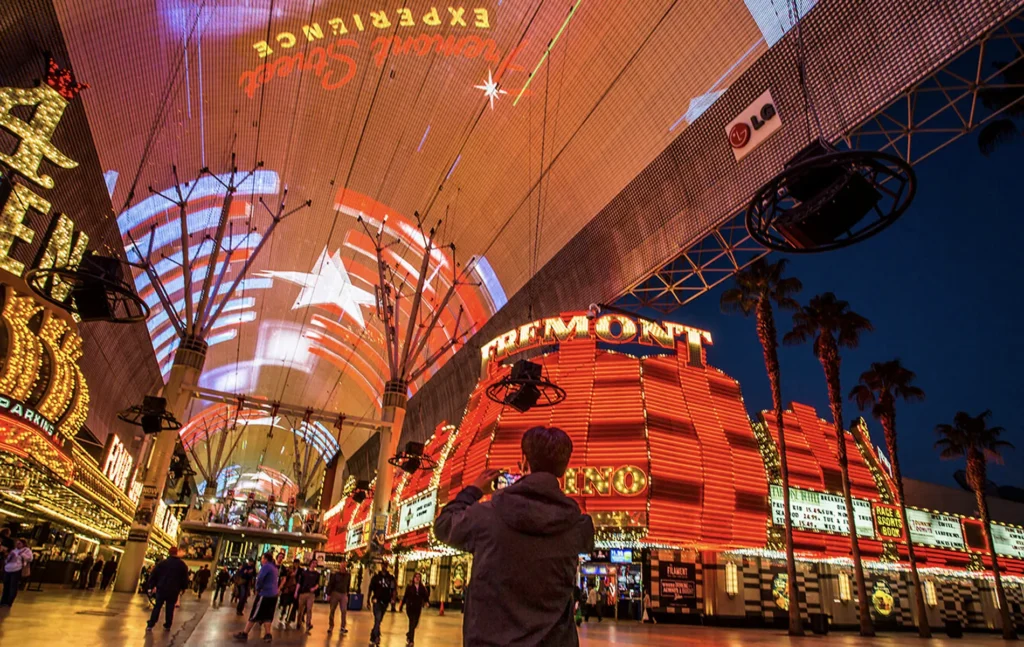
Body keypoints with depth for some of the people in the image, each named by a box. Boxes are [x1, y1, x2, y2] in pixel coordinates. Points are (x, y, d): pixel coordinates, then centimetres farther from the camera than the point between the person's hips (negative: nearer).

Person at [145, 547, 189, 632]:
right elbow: (185, 578, 6)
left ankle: (150, 625, 4)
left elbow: (153, 575, -2)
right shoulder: (182, 565, 2)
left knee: (157, 606, 8)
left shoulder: (162, 563, -1)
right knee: (170, 608, 9)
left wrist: (151, 586, 3)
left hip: (161, 589, 0)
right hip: (174, 590, 0)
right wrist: (182, 588, 17)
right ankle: (167, 626, 12)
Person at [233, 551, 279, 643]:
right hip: (273, 594, 8)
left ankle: (244, 634, 5)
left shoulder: (266, 566, -11)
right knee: (267, 615, 10)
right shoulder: (274, 567, 17)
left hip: (265, 593, -8)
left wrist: (257, 589, -5)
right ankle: (267, 635, 5)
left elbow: (260, 578, -21)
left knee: (254, 615, -1)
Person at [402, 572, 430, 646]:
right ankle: (411, 641, 0)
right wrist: (401, 606, -2)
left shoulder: (423, 588, 4)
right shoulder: (409, 587, -3)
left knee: (415, 623, 9)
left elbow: (425, 596, 0)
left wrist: (427, 602, -20)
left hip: (418, 608, 3)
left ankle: (409, 635, 38)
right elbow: (405, 597, -2)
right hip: (410, 607, -3)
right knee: (412, 623, -10)